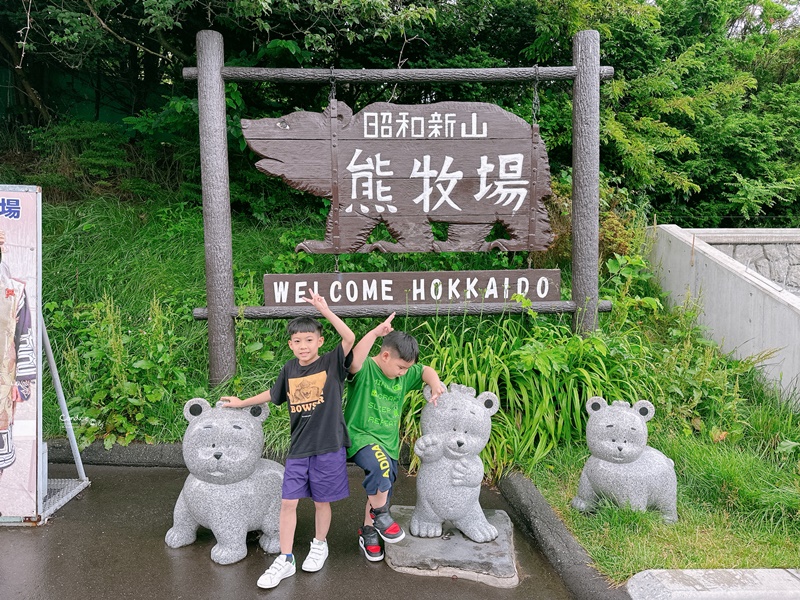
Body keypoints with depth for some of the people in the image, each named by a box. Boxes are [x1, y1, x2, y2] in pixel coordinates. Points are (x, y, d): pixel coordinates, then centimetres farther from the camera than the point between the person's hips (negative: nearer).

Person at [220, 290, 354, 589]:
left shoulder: (332, 363, -8)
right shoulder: (290, 370, 5)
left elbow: (349, 338, -26)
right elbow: (272, 393, 23)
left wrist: (325, 310, -31)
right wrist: (242, 402, 31)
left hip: (328, 447, -3)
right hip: (298, 449, 4)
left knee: (321, 500, 11)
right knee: (288, 501, 3)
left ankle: (319, 545, 36)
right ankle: (285, 560, 16)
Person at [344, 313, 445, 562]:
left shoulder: (403, 375, 6)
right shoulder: (365, 369, -15)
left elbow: (426, 371, 20)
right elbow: (354, 361, -38)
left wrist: (435, 385, -2)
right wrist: (376, 332, -44)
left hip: (389, 442, 7)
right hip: (361, 436, -7)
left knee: (380, 491, 13)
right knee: (380, 466, -35)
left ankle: (368, 532, 37)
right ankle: (381, 515, -11)